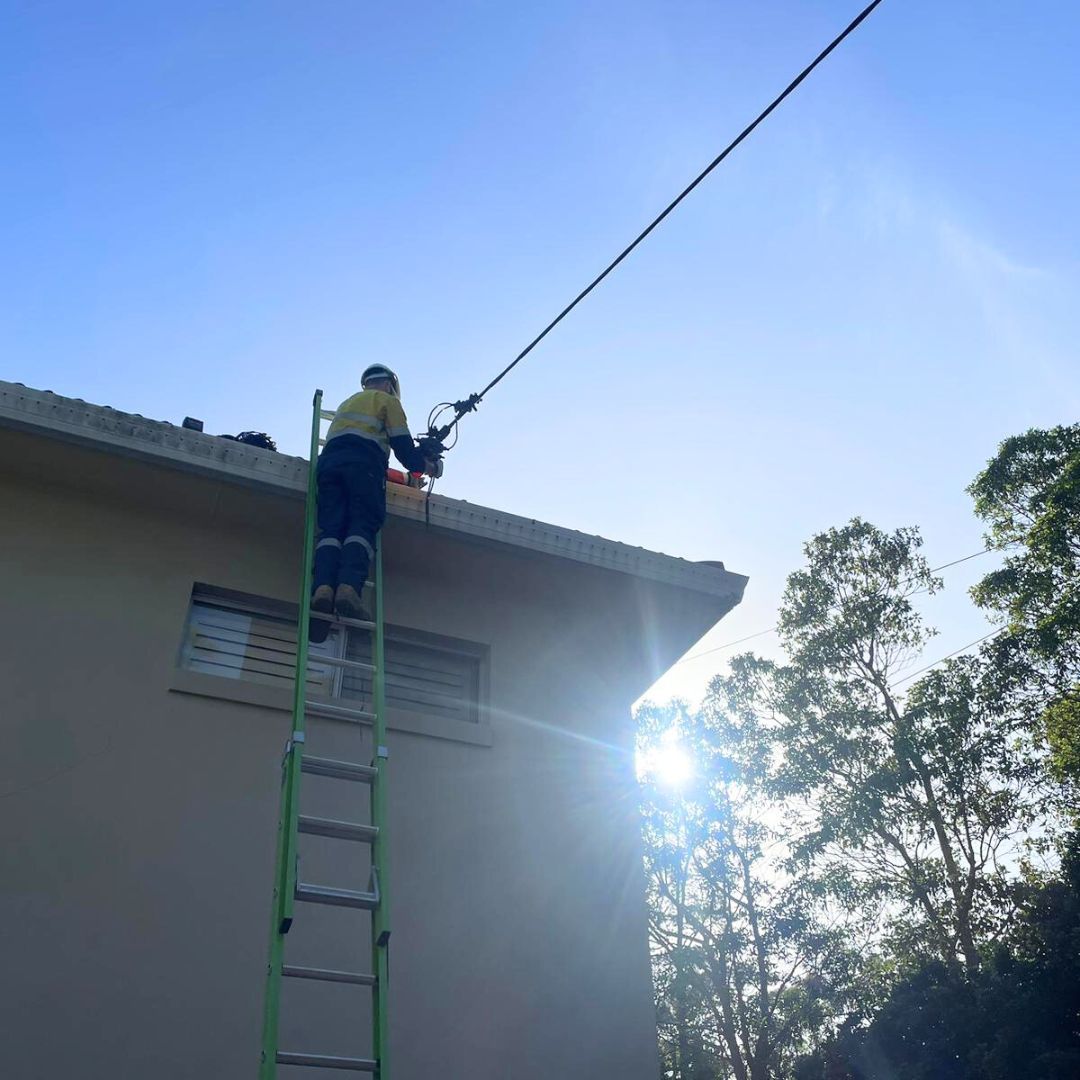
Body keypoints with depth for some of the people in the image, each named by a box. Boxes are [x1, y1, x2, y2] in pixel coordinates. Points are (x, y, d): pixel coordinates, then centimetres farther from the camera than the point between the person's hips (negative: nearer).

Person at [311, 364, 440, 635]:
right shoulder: (387, 400, 19)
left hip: (328, 461, 5)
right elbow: (402, 444, 8)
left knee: (331, 528, -9)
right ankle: (349, 588, -38)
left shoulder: (348, 403, 40)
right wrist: (428, 466, 24)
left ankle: (323, 588, -33)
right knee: (362, 528, -15)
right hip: (364, 463, -5)